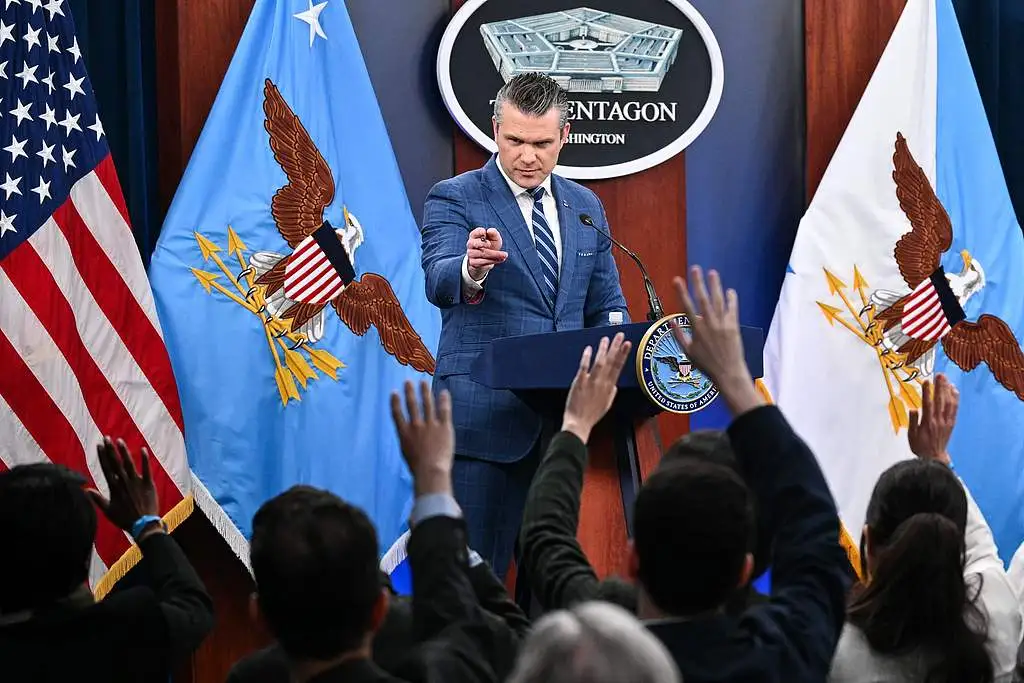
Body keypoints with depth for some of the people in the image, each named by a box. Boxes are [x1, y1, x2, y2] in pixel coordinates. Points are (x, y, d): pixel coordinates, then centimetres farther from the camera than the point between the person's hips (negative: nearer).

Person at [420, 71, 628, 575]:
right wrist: (472, 269, -43)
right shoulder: (455, 199, -2)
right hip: (486, 417, -5)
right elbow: (440, 284, -19)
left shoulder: (585, 207, 15)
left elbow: (606, 303, 20)